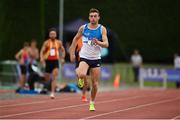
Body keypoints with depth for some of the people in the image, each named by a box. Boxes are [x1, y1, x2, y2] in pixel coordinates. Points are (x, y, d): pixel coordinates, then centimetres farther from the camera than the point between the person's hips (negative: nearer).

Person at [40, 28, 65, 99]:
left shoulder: (59, 43, 5)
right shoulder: (46, 43, -2)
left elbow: (63, 50, 20)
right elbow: (42, 51, -5)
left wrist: (62, 58, 7)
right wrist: (42, 58, -23)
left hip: (55, 61, 0)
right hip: (48, 61, 0)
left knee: (54, 77, -17)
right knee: (47, 78, 9)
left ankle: (52, 92, -21)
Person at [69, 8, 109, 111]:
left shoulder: (102, 29, -5)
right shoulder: (83, 28, -2)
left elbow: (106, 44, -14)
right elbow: (76, 39, 13)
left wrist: (98, 42, -34)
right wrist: (72, 53, 10)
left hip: (96, 59, 1)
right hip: (84, 57, -1)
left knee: (95, 84, 3)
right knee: (82, 75, -30)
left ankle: (92, 103, 25)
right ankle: (82, 79, 7)